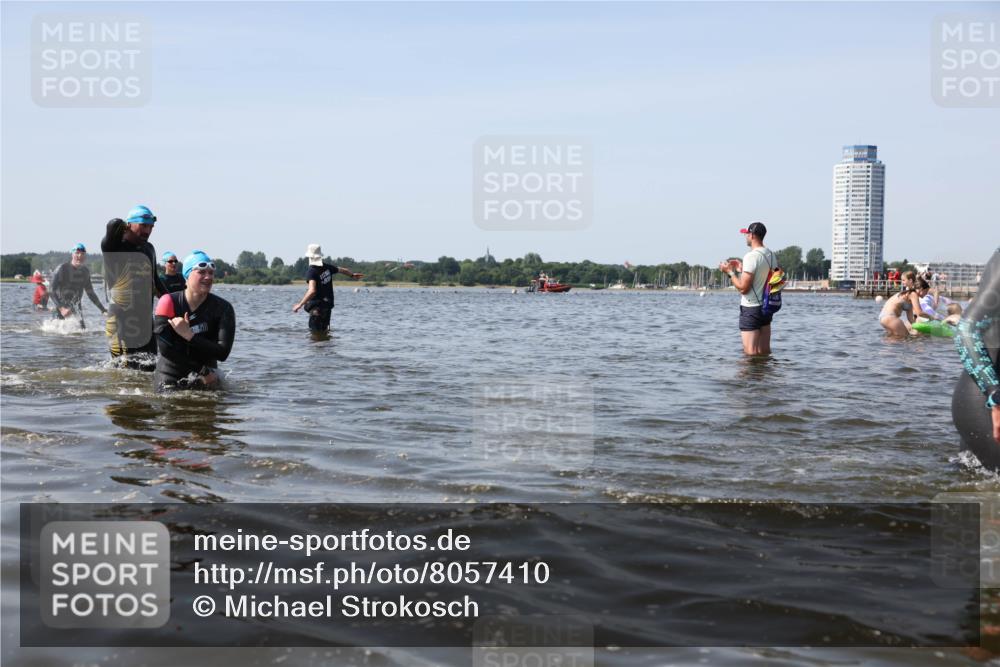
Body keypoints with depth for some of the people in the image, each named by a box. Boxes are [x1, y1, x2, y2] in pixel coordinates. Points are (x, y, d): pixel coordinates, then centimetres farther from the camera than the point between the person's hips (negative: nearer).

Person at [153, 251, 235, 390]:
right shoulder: (168, 302, -8)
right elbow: (165, 349, -15)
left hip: (205, 378, 1)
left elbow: (223, 353, -16)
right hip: (170, 377, -1)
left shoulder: (223, 308, -6)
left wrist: (189, 335, -25)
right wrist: (203, 371, -17)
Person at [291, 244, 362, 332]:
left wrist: (300, 304, -32)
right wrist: (353, 275, 41)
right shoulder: (327, 267, 2)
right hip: (328, 305, 7)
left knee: (315, 331, -4)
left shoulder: (312, 272, -20)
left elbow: (312, 291, -33)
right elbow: (342, 270, 21)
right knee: (324, 330, 18)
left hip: (317, 306, -7)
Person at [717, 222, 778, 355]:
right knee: (765, 351, 13)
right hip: (766, 307, 8)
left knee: (750, 353, -5)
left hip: (751, 309, -8)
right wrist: (743, 269, 21)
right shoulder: (771, 255, 8)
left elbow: (743, 288, -19)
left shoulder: (751, 256, -18)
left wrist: (730, 272, -6)